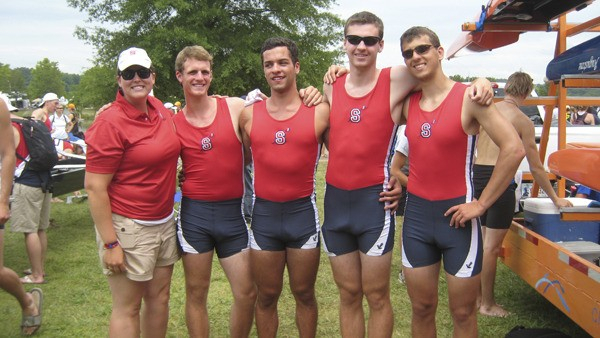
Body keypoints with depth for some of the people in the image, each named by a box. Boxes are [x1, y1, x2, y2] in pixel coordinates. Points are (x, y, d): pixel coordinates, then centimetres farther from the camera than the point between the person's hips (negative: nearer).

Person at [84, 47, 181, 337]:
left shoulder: (159, 109, 4)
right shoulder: (110, 123, -16)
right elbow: (94, 187, -18)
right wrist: (110, 243, -19)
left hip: (164, 222, 7)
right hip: (128, 228, -7)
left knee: (159, 298, 17)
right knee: (127, 308, 5)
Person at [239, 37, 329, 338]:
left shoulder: (319, 112, -5)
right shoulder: (249, 115, 1)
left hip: (303, 212, -1)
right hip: (263, 213, 2)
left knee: (304, 294, 14)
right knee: (266, 296, 14)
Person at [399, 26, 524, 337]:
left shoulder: (468, 98, -10)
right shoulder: (407, 104, 5)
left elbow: (513, 149, -16)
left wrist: (482, 203, -14)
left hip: (456, 214, -4)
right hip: (416, 213, 4)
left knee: (463, 312, 8)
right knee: (422, 309, 13)